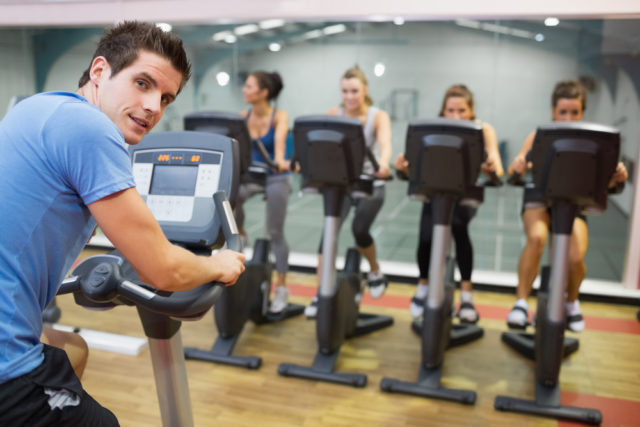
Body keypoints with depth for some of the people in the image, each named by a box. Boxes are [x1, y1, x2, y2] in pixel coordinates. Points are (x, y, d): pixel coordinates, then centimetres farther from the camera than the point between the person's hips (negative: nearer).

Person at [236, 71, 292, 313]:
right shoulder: (243, 117, 0)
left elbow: (279, 139, -31)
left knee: (275, 232, 0)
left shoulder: (279, 116, -12)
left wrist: (279, 160, -49)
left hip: (275, 178, -4)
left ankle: (281, 288, 13)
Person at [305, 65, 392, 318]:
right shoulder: (333, 115, -1)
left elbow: (385, 144, -27)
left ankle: (375, 272, 17)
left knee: (359, 230, -16)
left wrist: (383, 164, -50)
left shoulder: (378, 116, -8)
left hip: (370, 183, -2)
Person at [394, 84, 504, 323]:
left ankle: (466, 295, -17)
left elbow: (498, 170, -30)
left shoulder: (483, 130, -16)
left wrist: (492, 169, -54)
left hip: (466, 194, -1)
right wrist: (405, 166, -50)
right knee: (426, 238, -21)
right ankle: (423, 285, 12)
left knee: (457, 226, -32)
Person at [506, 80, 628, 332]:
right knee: (537, 238, -34)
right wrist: (518, 166, -35)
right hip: (539, 197, -1)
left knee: (576, 257, -21)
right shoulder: (540, 136, -2)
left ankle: (572, 302, 15)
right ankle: (521, 302, -18)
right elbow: (513, 171, -12)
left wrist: (615, 177, -26)